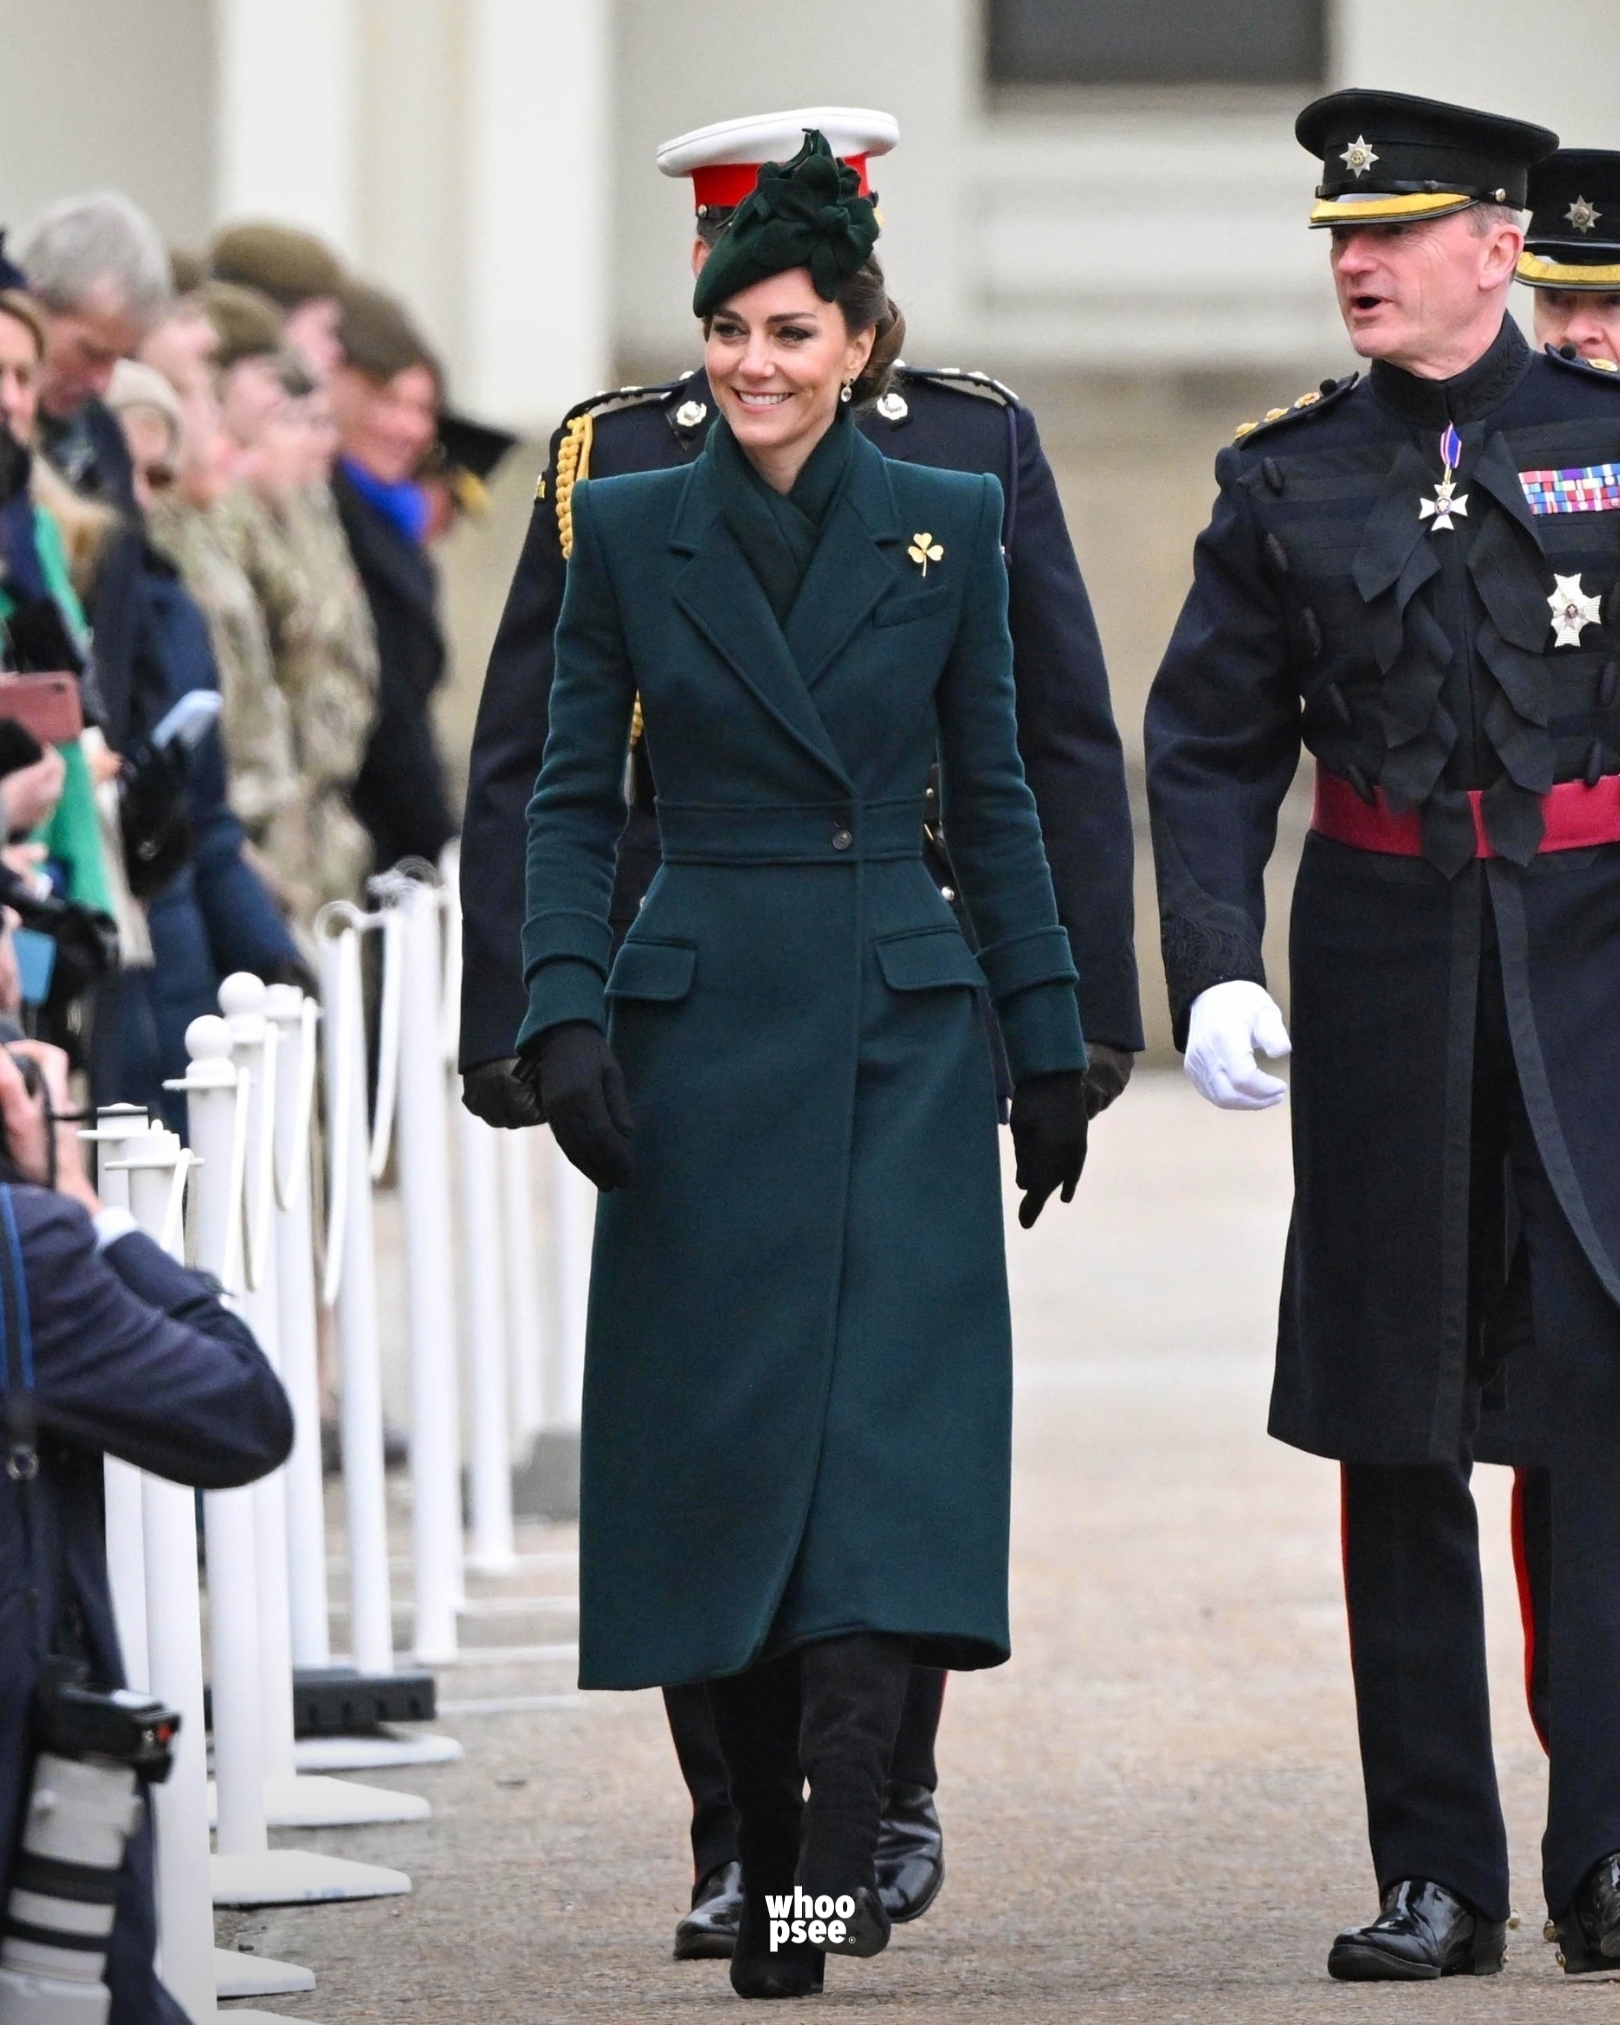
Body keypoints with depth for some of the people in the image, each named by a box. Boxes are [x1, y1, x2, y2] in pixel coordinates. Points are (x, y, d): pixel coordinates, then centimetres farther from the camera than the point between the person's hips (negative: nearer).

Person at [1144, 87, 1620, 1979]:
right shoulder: (1288, 481, 8)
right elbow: (1209, 748, 8)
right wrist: (1213, 970, -6)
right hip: (1388, 974, 2)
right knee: (1397, 1418, 4)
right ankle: (1436, 1874, 10)